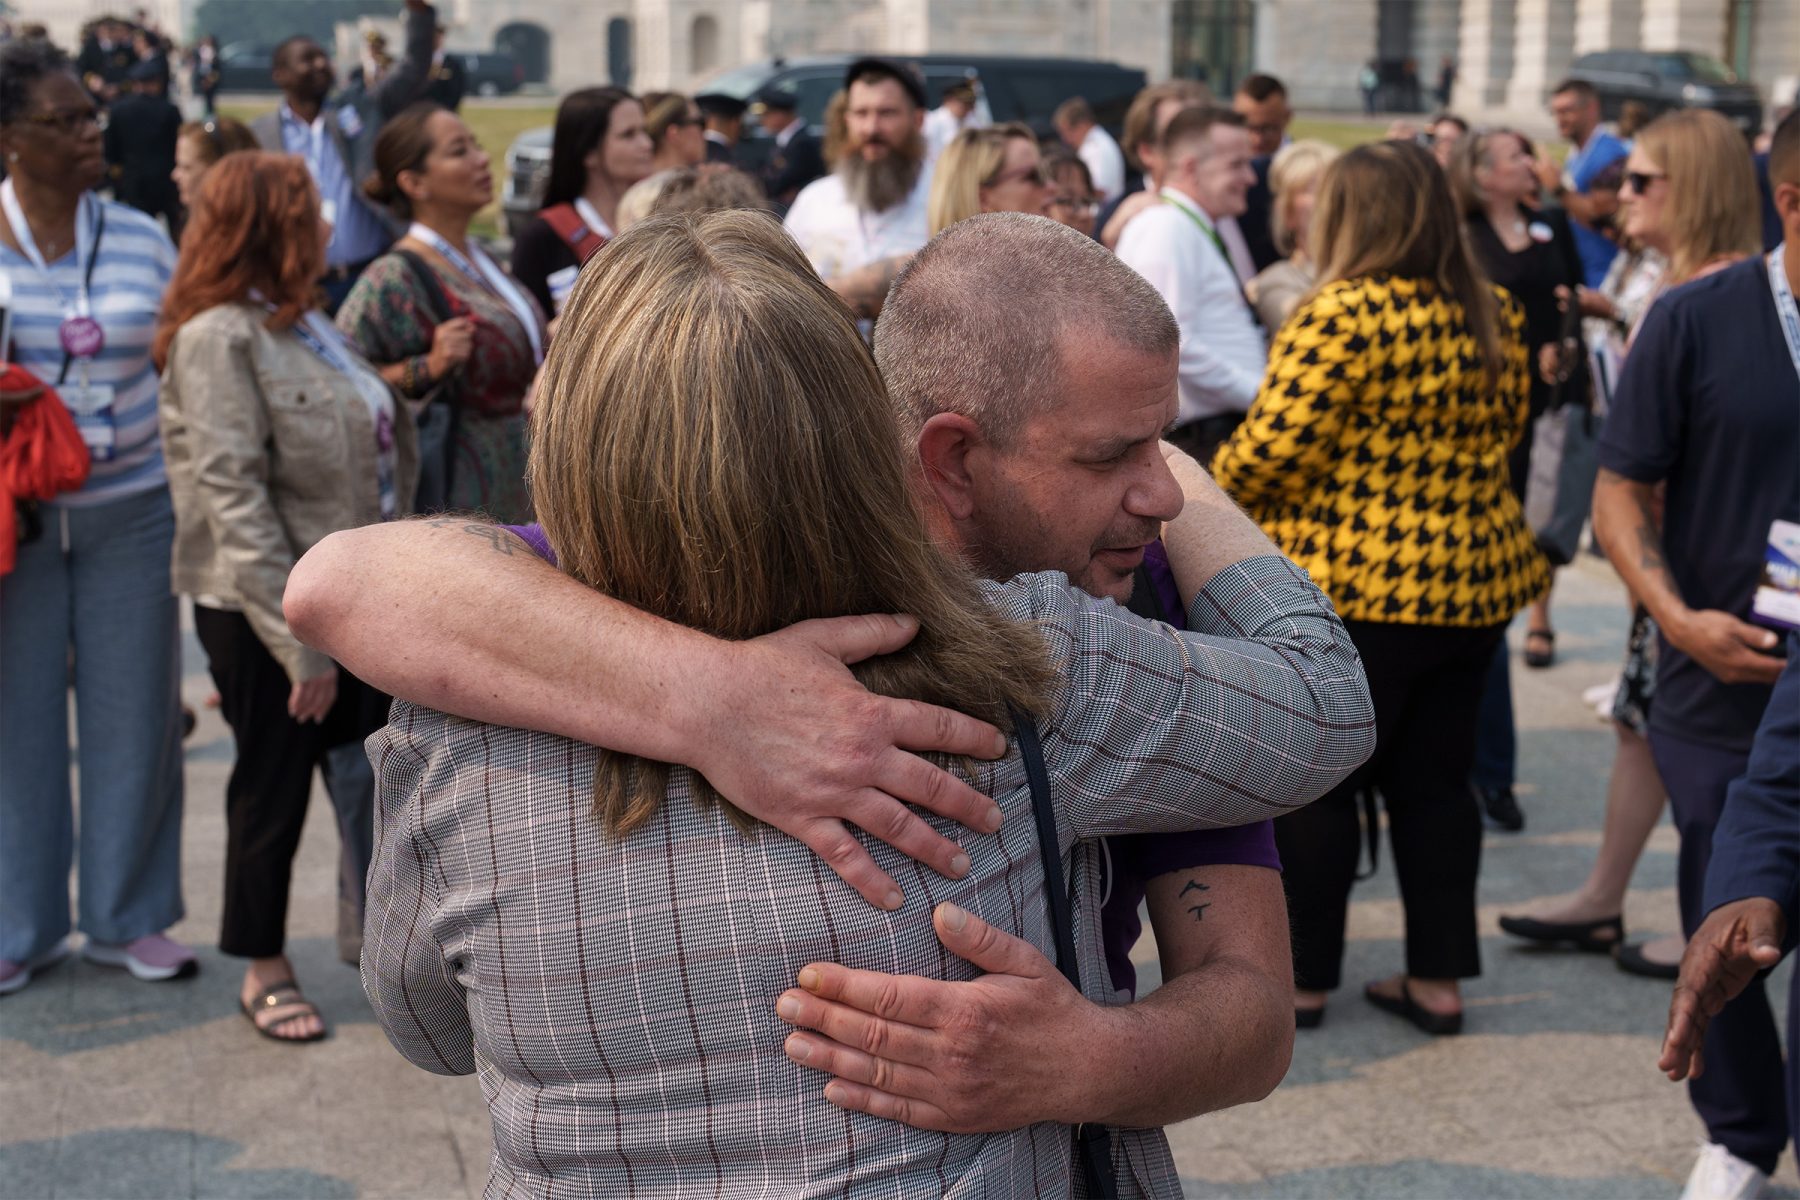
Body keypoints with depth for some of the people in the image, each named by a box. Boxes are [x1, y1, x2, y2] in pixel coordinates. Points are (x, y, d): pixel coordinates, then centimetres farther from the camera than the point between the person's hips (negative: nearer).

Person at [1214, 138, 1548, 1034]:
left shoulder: (1344, 314, -16)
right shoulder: (1493, 317, 7)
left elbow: (1274, 450, -17)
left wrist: (1215, 487, 2)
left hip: (1352, 584, -7)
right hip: (1474, 581, 7)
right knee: (1435, 781, 14)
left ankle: (1300, 977, 15)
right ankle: (1438, 977, 19)